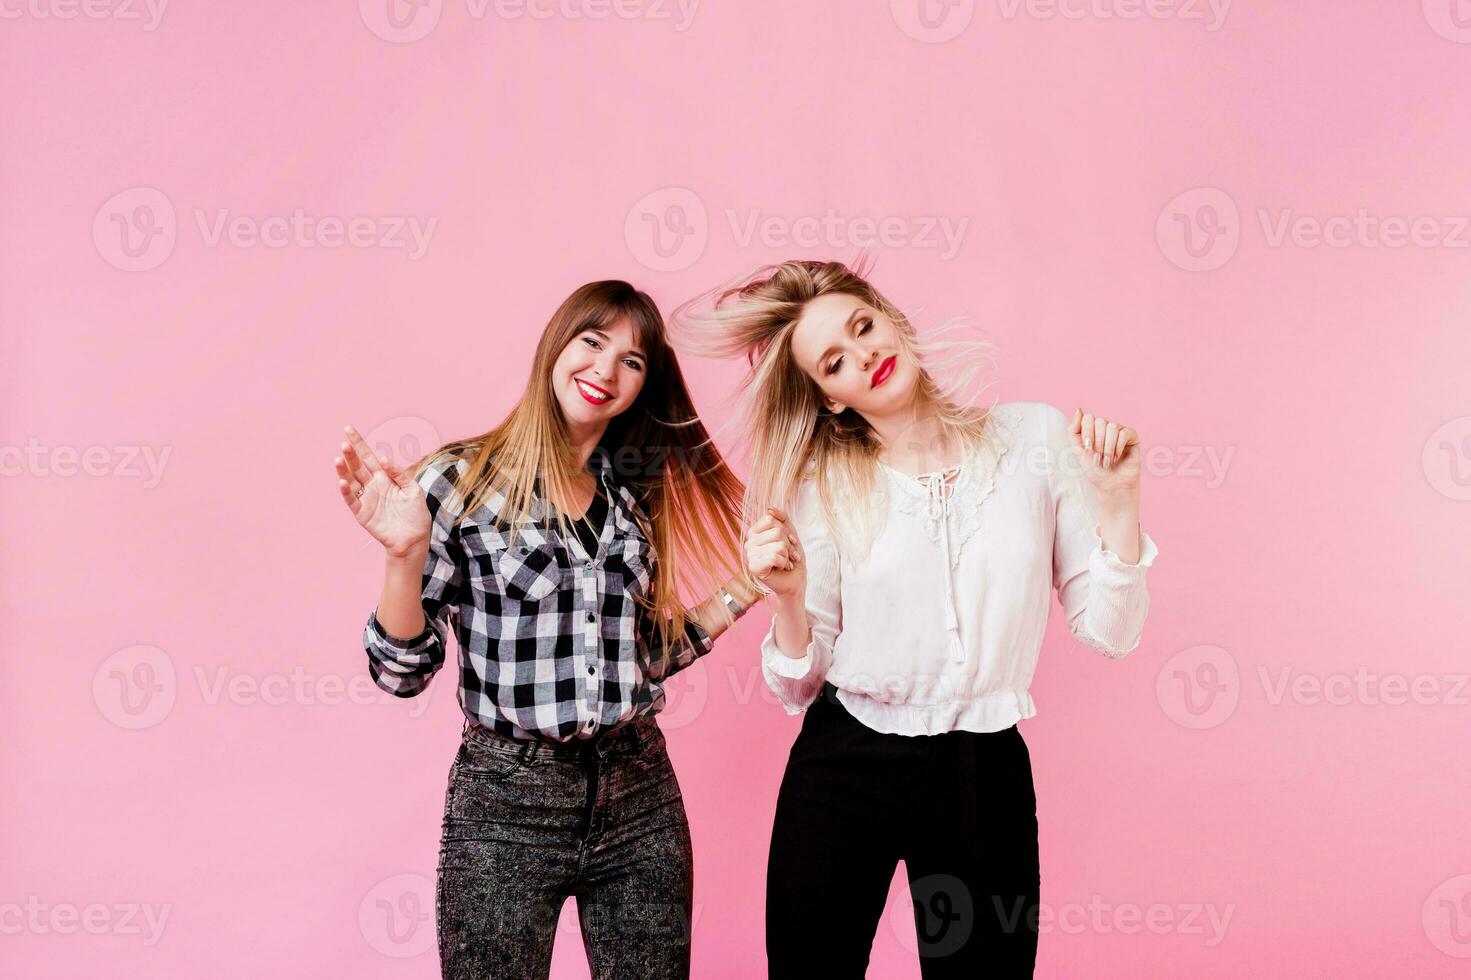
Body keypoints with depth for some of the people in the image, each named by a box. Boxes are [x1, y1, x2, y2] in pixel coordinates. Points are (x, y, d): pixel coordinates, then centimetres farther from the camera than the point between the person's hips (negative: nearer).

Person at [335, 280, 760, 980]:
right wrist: (406, 553, -22)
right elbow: (401, 671, -7)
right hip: (507, 802, -4)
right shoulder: (461, 480, -7)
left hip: (640, 797, 4)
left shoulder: (637, 495, 7)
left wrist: (746, 585, 5)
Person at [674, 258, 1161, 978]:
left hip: (987, 775, 0)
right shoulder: (823, 488, -3)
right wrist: (789, 596, -18)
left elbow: (1108, 632, -2)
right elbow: (800, 686, 0)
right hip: (844, 768, 0)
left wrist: (1119, 499, -14)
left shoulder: (1036, 436, -3)